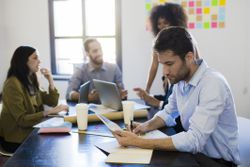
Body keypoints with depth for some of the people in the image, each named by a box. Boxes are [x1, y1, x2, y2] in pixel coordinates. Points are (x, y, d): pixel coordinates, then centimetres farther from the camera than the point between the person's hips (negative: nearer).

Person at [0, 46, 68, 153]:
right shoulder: (13, 84, -20)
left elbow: (52, 102, 11)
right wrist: (49, 112, -29)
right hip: (16, 139, -8)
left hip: (30, 131, 8)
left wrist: (50, 81, -1)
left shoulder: (31, 81, 8)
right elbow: (22, 120, -24)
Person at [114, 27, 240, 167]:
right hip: (193, 152, 6)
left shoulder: (213, 84, -25)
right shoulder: (180, 79, -2)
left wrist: (138, 142, -30)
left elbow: (194, 140, -31)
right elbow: (168, 112, 13)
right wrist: (147, 126, -8)